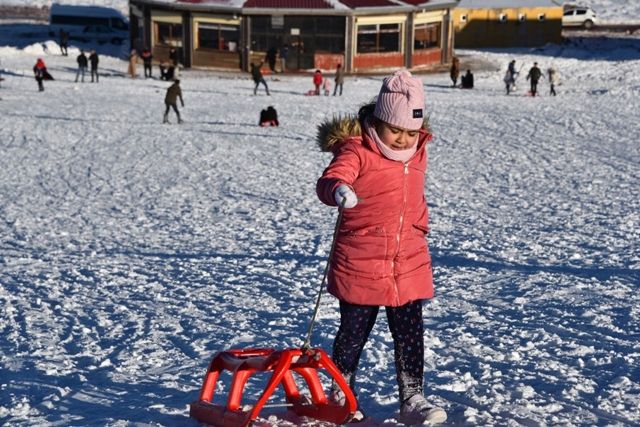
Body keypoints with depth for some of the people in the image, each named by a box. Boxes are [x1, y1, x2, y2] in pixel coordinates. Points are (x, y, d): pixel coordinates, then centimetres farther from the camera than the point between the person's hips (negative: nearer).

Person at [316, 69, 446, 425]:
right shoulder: (357, 151, -12)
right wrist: (338, 190, -52)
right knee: (353, 332, 9)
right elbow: (329, 181, -30)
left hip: (409, 264, 5)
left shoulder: (417, 152, 9)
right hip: (360, 264, -5)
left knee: (411, 334, 4)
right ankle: (341, 395, 27)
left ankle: (412, 398, 15)